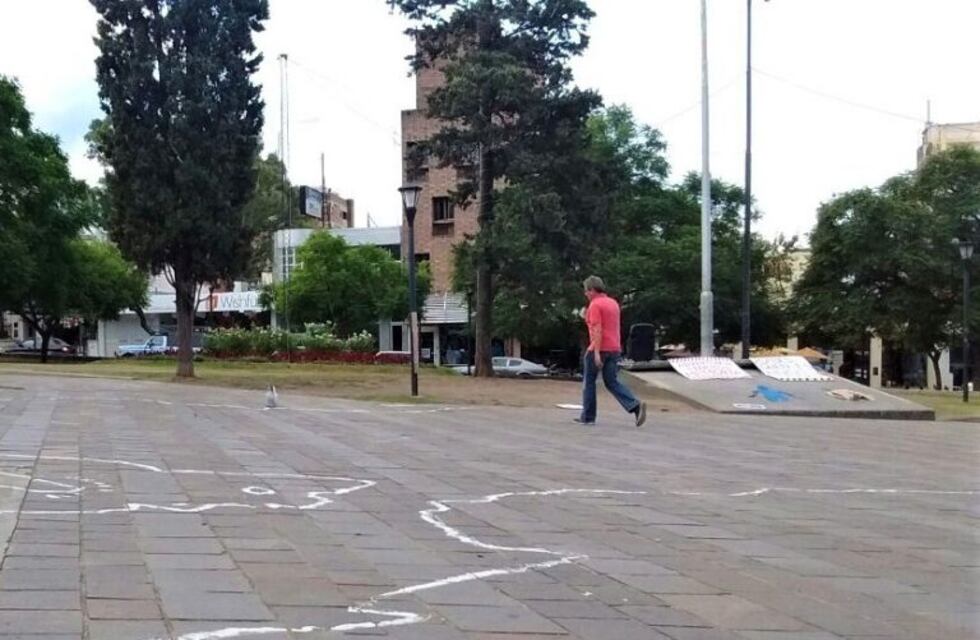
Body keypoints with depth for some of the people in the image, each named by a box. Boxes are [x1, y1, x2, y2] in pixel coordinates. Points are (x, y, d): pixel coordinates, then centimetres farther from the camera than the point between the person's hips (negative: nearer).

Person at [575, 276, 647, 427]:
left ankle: (587, 417, 14)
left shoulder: (595, 304, -11)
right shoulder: (613, 303, 15)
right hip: (614, 348, 8)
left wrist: (596, 352, -23)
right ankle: (636, 406, -13)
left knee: (589, 382, 8)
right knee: (612, 383, 7)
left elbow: (597, 329, -19)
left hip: (599, 349, -8)